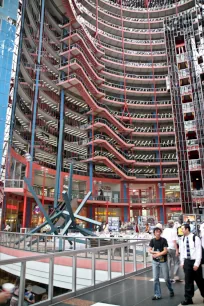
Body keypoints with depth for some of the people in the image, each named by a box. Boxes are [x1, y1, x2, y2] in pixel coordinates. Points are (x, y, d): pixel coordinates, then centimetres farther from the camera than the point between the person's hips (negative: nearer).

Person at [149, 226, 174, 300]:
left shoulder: (163, 240, -11)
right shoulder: (152, 240, -1)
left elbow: (165, 251, -15)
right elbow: (150, 250, -2)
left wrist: (157, 254, -19)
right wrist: (156, 252, -19)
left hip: (163, 261, -3)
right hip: (155, 262, 3)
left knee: (166, 278, 7)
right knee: (155, 278, 4)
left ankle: (171, 291, 34)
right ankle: (157, 295, 17)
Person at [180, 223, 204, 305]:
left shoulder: (195, 238, -15)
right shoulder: (183, 239, 1)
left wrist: (196, 264, -15)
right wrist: (182, 262, 7)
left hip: (194, 261, -4)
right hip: (187, 262, 4)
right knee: (188, 281, 6)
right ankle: (188, 298, 15)